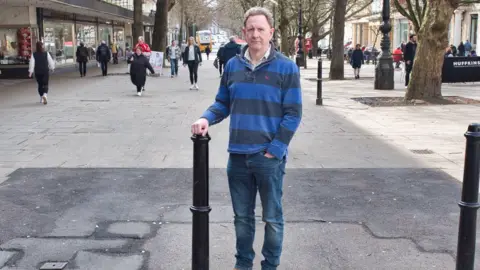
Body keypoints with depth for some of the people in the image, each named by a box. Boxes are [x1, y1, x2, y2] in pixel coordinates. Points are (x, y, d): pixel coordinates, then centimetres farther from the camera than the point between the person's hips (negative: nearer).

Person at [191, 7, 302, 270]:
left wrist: (275, 149, -12)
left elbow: (293, 114, -6)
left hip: (269, 157, -3)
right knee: (242, 216, 16)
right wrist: (207, 118, -9)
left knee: (272, 218, 9)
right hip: (237, 155, 3)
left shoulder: (286, 67, -6)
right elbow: (222, 103, 12)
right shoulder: (232, 65, 5)